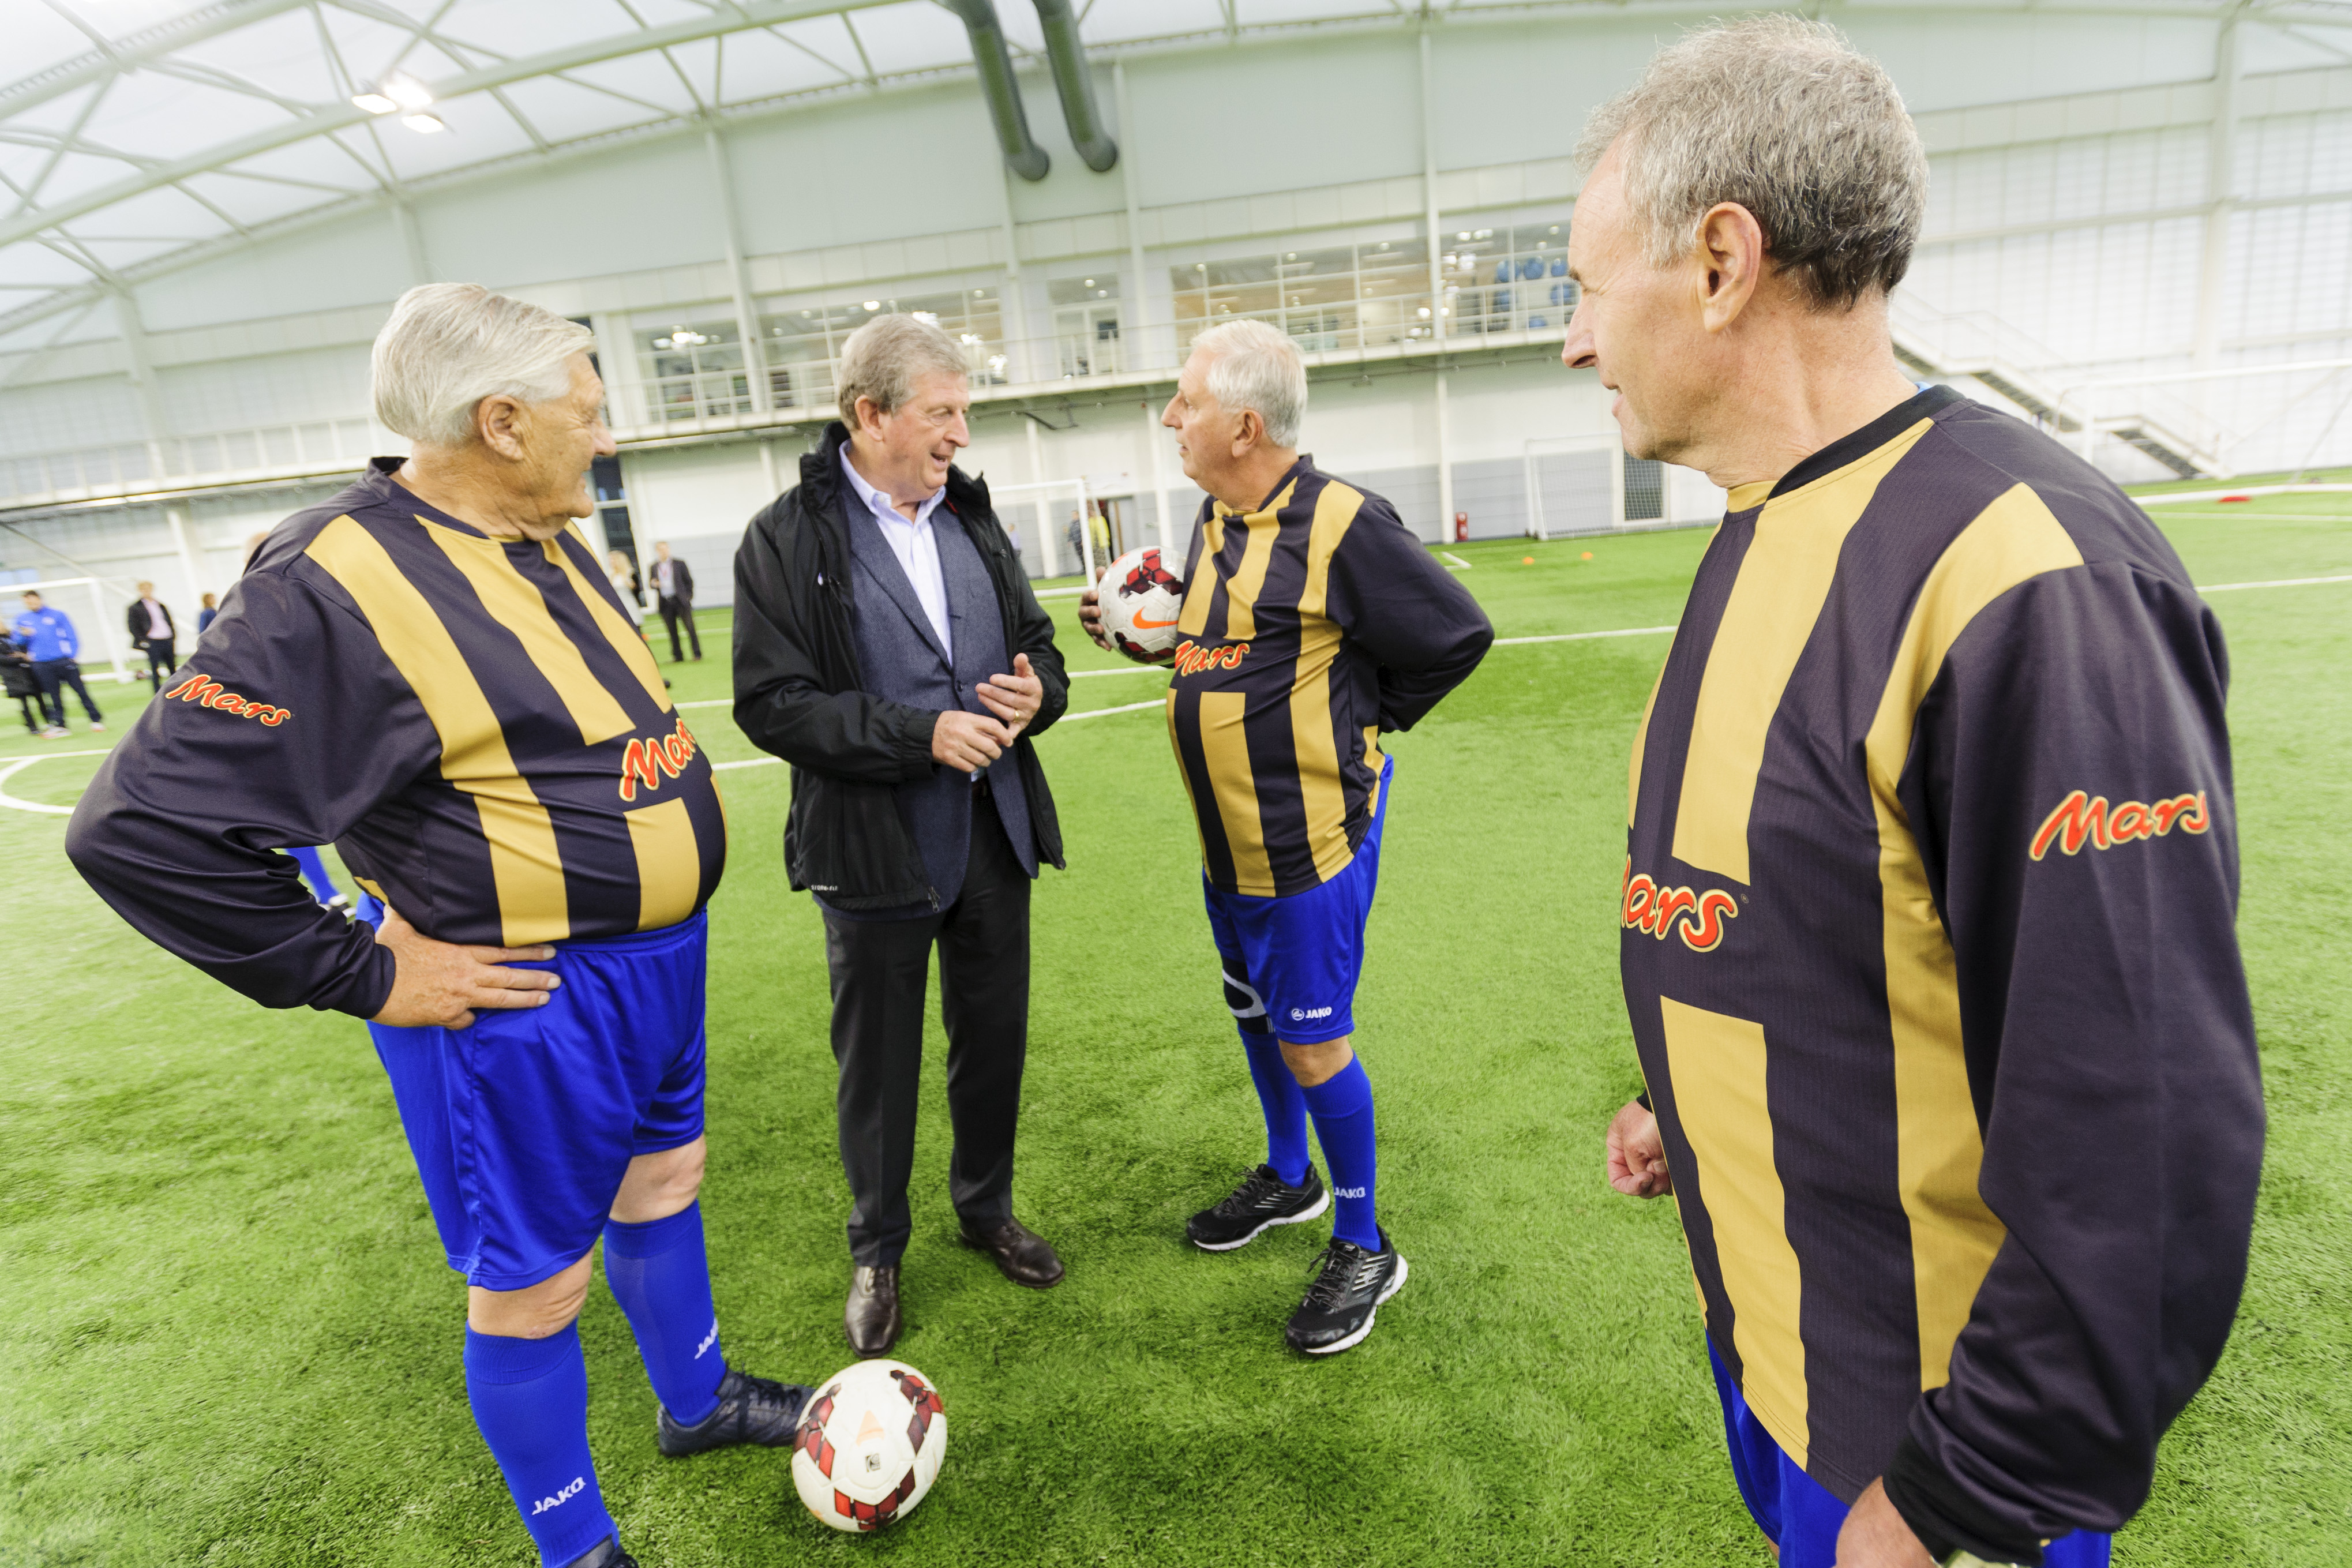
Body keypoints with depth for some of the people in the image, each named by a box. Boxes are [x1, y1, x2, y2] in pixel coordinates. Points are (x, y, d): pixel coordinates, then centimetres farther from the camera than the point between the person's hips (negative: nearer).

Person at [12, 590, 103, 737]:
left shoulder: (56, 614, 2)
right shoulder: (22, 620, 11)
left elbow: (71, 636, 1)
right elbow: (19, 643, 15)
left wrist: (73, 655, -8)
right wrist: (24, 635, -7)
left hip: (64, 661, -2)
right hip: (42, 666, 3)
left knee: (80, 690, -2)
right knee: (54, 697, 5)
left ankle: (96, 720, 5)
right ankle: (59, 725, 10)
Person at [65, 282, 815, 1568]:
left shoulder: (551, 543, 6)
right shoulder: (338, 581, -21)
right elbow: (144, 824, -21)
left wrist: (661, 847, 14)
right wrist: (360, 973, -17)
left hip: (657, 960, 9)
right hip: (523, 1004, -9)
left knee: (663, 1183, 26)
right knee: (532, 1284, 11)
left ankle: (697, 1399, 51)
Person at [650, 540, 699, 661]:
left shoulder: (679, 564, 2)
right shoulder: (653, 567, 10)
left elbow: (689, 581, 5)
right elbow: (651, 583, 15)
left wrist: (688, 597, -3)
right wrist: (654, 584, -9)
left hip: (680, 600, -2)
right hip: (665, 603, 2)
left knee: (690, 627, -2)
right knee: (672, 631, 5)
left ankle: (697, 654, 5)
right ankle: (677, 656, 13)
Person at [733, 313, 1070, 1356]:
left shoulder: (973, 519, 7)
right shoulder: (787, 540, -9)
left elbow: (1036, 640, 14)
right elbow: (772, 704, -15)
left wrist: (1037, 692, -10)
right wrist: (920, 734, -23)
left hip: (993, 836, 5)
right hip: (874, 848, -4)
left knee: (995, 1038, 17)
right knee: (877, 1060, 12)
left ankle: (987, 1209, 41)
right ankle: (876, 1252, 35)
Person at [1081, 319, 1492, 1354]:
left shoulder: (1341, 525, -18)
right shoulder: (1214, 518, 8)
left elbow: (1457, 637, -11)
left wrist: (1364, 723, -4)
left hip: (1311, 837, -8)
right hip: (1229, 839, 8)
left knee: (1313, 1041, 1)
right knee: (1253, 1014, 21)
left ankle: (1364, 1247, 23)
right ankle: (1286, 1177, 45)